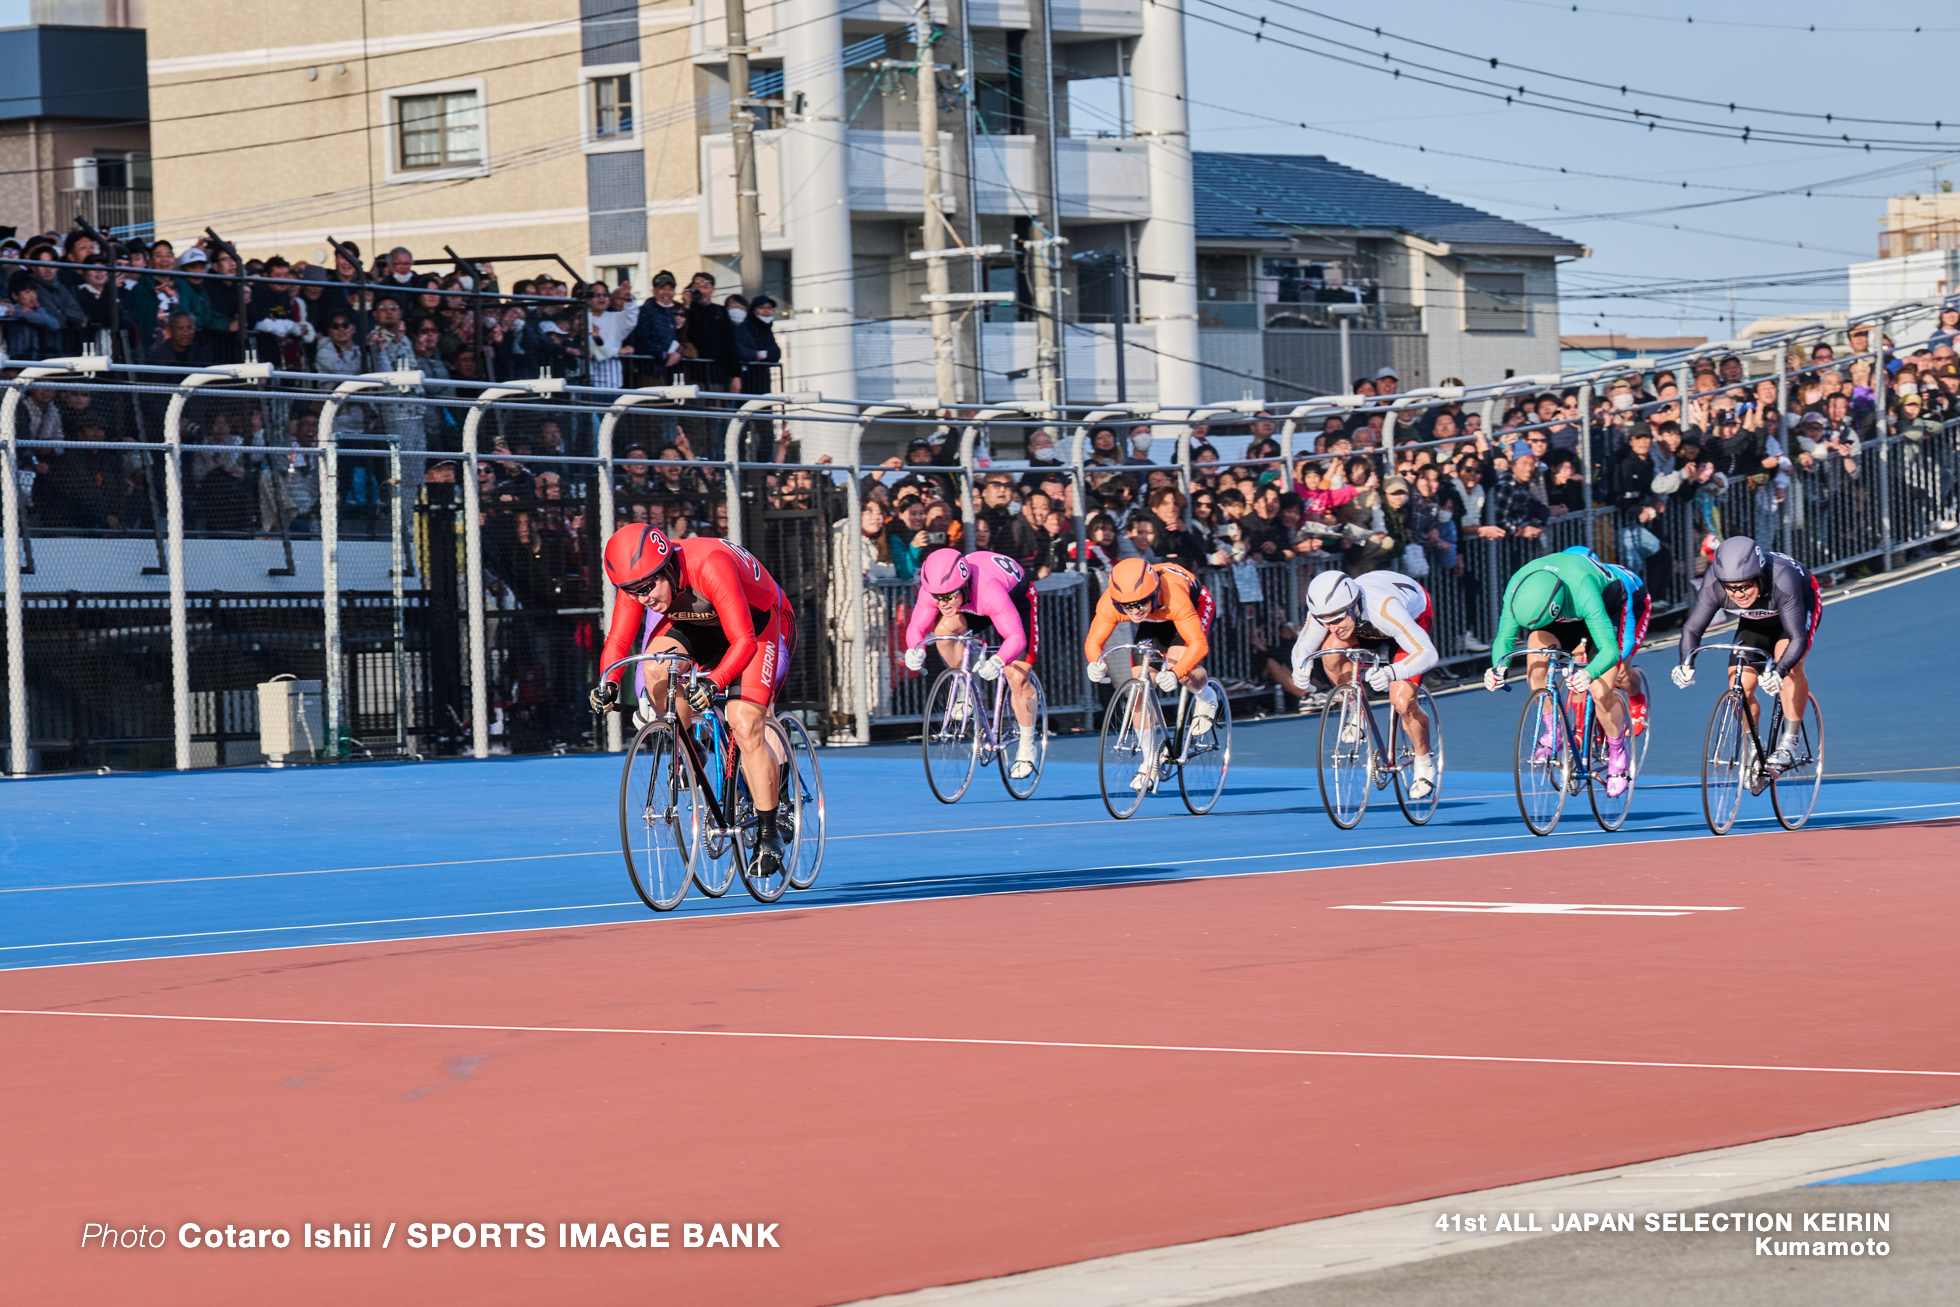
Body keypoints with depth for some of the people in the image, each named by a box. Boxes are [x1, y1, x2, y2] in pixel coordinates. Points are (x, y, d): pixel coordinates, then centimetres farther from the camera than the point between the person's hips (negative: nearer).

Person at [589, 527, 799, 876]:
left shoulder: (710, 567, -39)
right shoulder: (639, 579, -22)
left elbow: (744, 642, -40)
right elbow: (617, 641, -17)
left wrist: (714, 682, -55)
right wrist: (608, 683, -36)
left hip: (759, 624, -5)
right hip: (698, 625, 5)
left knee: (745, 727, -20)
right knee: (656, 670, -26)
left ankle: (770, 833, -6)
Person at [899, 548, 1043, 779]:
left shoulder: (988, 590, -45)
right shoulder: (932, 589, -31)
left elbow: (1016, 636, -46)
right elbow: (916, 626, -24)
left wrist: (997, 662, -65)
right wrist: (915, 649, -47)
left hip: (1017, 599, -4)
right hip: (972, 606, 4)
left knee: (1017, 679, -13)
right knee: (945, 627, -27)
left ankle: (1026, 747, 8)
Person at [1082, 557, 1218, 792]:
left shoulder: (1174, 596, -44)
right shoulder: (1109, 603, -33)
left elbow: (1198, 643, -43)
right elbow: (1094, 640, -21)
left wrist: (1175, 673, -59)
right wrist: (1096, 664, -44)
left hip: (1196, 605, -4)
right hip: (1156, 622, 4)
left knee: (1181, 668, -31)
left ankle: (1206, 697, 6)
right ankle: (1150, 761, 3)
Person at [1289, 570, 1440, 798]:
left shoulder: (1384, 609, -46)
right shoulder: (1324, 610, -32)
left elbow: (1427, 654, -48)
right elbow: (1302, 647, -16)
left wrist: (1391, 673, -65)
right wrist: (1300, 666, -41)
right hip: (1366, 625, 4)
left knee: (1401, 702, -19)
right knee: (1331, 650, -28)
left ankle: (1424, 764, 8)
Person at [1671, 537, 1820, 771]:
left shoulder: (1782, 581, -43)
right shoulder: (1714, 583, -33)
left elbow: (1797, 637, -45)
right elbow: (1692, 628, -27)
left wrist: (1778, 671, -62)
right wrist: (1686, 663, -46)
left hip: (1802, 604, -4)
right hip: (1756, 621, 4)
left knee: (1788, 662, -31)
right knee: (1740, 685, -12)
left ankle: (1790, 741, -21)